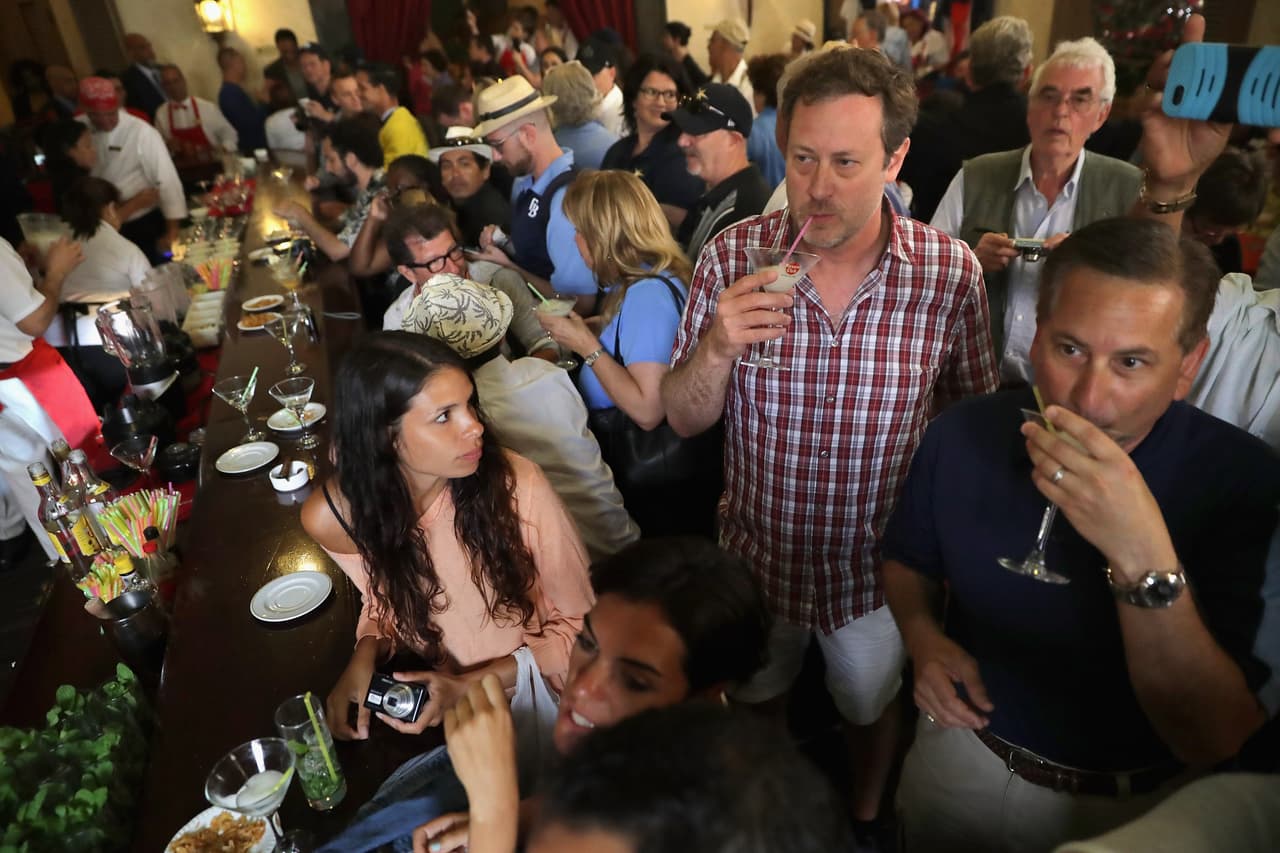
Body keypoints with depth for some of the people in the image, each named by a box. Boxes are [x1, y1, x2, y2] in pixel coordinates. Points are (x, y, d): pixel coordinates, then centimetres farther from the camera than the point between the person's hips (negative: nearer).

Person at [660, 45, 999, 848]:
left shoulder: (952, 271, -17)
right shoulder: (733, 256, -16)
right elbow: (684, 420, -12)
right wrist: (717, 348, -31)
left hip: (879, 563, 0)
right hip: (757, 554, 1)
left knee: (872, 704, 25)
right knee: (753, 700, 26)